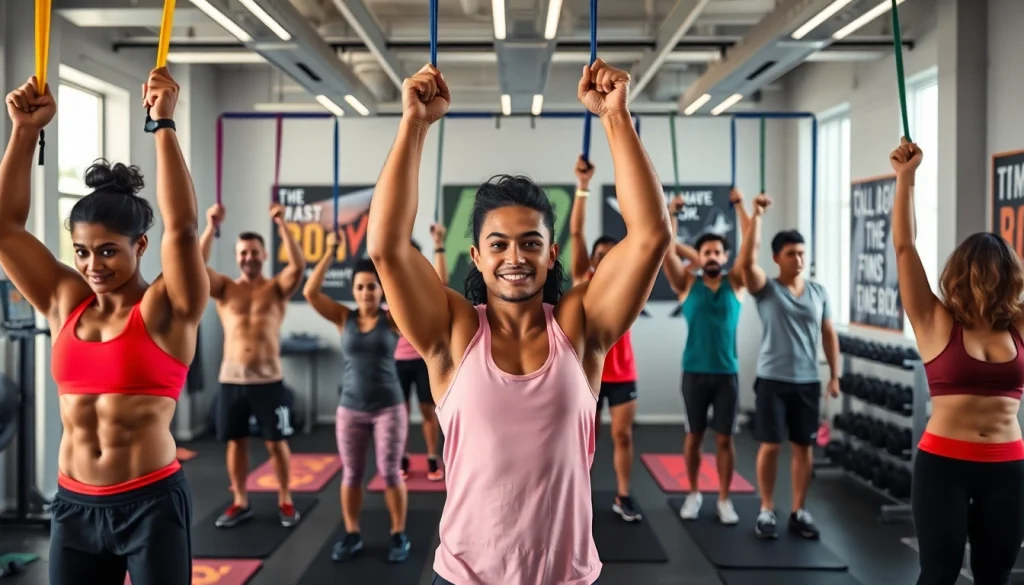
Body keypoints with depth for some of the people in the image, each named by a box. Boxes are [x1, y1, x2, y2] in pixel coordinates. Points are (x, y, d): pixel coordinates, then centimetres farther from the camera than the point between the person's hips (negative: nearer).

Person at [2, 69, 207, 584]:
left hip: (151, 503, -5)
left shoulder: (165, 309, -8)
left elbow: (182, 228, -23)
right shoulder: (65, 303, 5)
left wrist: (163, 127, -23)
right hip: (73, 505, 5)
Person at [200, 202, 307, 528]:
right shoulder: (224, 288, 6)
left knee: (276, 442, 4)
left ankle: (285, 501, 18)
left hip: (268, 379, -2)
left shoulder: (277, 288, 2)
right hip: (231, 379, 2)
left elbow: (298, 266, -18)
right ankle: (240, 503, 23)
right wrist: (211, 227, -19)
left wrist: (282, 225, -23)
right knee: (236, 442, 10)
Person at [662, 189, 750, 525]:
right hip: (694, 372, 0)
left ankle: (724, 499, 17)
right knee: (694, 436, 10)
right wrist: (670, 214, -7)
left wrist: (739, 207, -5)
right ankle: (693, 494, 24)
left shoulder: (735, 283, 4)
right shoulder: (687, 283, 1)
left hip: (727, 373, 1)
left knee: (725, 438, 5)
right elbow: (666, 249, -9)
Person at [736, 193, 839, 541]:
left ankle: (799, 512, 18)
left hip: (807, 381, 3)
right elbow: (745, 261, -22)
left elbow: (828, 334, 10)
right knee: (770, 446, 0)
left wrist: (835, 375, 5)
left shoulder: (818, 292, 7)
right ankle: (766, 511, 12)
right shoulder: (766, 289, -4)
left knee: (804, 447, 8)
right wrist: (756, 216, -24)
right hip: (773, 380, -3)